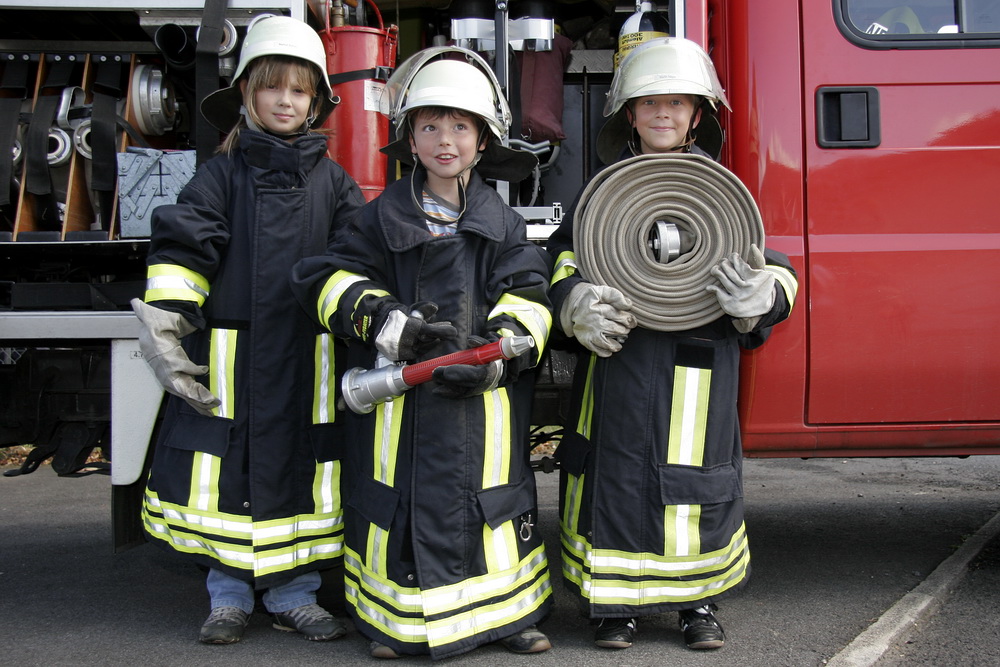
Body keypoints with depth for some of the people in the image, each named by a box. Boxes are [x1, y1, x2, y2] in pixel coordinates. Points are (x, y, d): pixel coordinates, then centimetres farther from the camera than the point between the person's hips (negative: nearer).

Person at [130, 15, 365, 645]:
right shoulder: (223, 173, 5)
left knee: (302, 468, 6)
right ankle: (231, 595, 20)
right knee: (228, 472, 4)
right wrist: (163, 320, -13)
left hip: (309, 356, 1)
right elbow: (181, 250, -2)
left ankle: (294, 593, 20)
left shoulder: (332, 181, 9)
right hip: (230, 353, -1)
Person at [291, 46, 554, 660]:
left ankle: (510, 610, 23)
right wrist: (390, 322, -16)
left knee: (492, 494, 6)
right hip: (399, 394, 0)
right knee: (401, 497, 5)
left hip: (484, 396, 0)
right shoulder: (385, 216, 5)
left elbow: (528, 298, -2)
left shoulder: (503, 223, 6)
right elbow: (330, 279, -1)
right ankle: (397, 619, 21)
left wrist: (498, 351, -21)